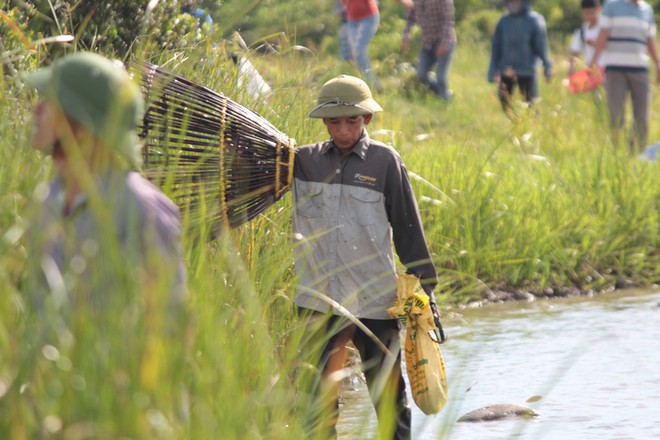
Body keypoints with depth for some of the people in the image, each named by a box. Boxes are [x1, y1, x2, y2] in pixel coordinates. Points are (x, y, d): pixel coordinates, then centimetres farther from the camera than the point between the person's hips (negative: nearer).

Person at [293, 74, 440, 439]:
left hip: (375, 298, -2)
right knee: (318, 397, 3)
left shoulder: (385, 161, 1)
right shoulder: (303, 161, 6)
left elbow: (408, 229, 4)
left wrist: (425, 288, 4)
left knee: (388, 394, 4)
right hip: (318, 300, 2)